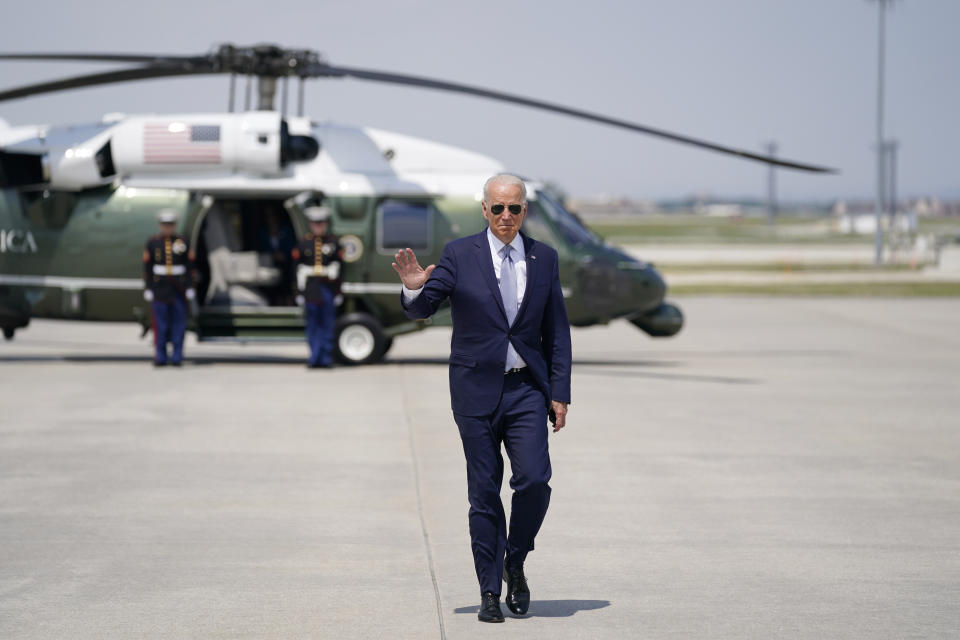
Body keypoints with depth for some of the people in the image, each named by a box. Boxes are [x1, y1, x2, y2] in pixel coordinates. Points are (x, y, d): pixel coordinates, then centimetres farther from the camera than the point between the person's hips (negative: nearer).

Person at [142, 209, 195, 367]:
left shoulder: (183, 242, 3)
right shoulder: (152, 243, 1)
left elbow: (190, 266, 3)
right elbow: (147, 267, 1)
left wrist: (190, 287, -3)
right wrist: (147, 288, -5)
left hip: (179, 287, 1)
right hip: (159, 287, -1)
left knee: (178, 322, -1)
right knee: (159, 323, -2)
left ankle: (177, 357, 4)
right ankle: (160, 357, 3)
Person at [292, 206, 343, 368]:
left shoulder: (334, 242, 6)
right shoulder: (304, 243, 7)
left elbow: (337, 267, 6)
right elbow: (299, 269, 6)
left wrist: (338, 292, 3)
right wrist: (300, 292, 2)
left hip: (328, 288, 0)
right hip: (311, 289, 1)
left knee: (328, 324, 0)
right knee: (312, 325, 2)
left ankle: (326, 358, 5)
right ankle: (315, 358, 7)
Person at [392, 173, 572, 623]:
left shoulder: (544, 258, 7)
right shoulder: (460, 255, 0)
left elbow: (557, 331, 9)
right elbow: (421, 311, -3)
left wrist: (560, 393, 4)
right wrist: (414, 288, -27)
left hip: (526, 388, 1)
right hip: (477, 390, -1)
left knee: (534, 481, -13)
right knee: (484, 493, 2)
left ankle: (515, 564, 12)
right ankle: (490, 591, 10)